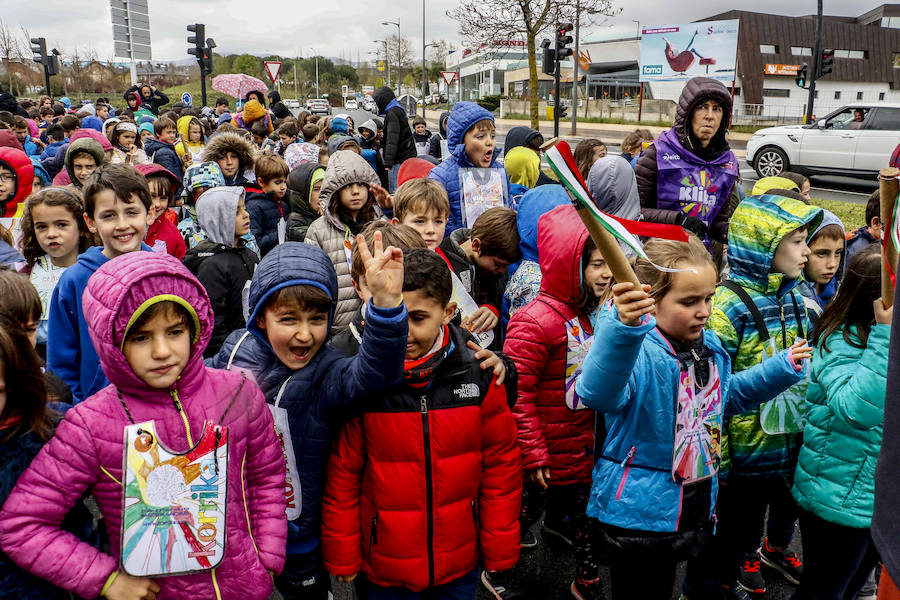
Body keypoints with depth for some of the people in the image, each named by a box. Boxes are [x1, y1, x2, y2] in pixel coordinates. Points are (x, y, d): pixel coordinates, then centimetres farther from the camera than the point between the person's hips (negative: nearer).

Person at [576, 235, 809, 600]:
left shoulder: (710, 347, 2)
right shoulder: (635, 350, -27)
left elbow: (725, 395, 22)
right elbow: (598, 393, -50)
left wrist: (782, 368, 12)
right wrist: (623, 326, -65)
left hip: (693, 510, 7)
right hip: (635, 512, -7)